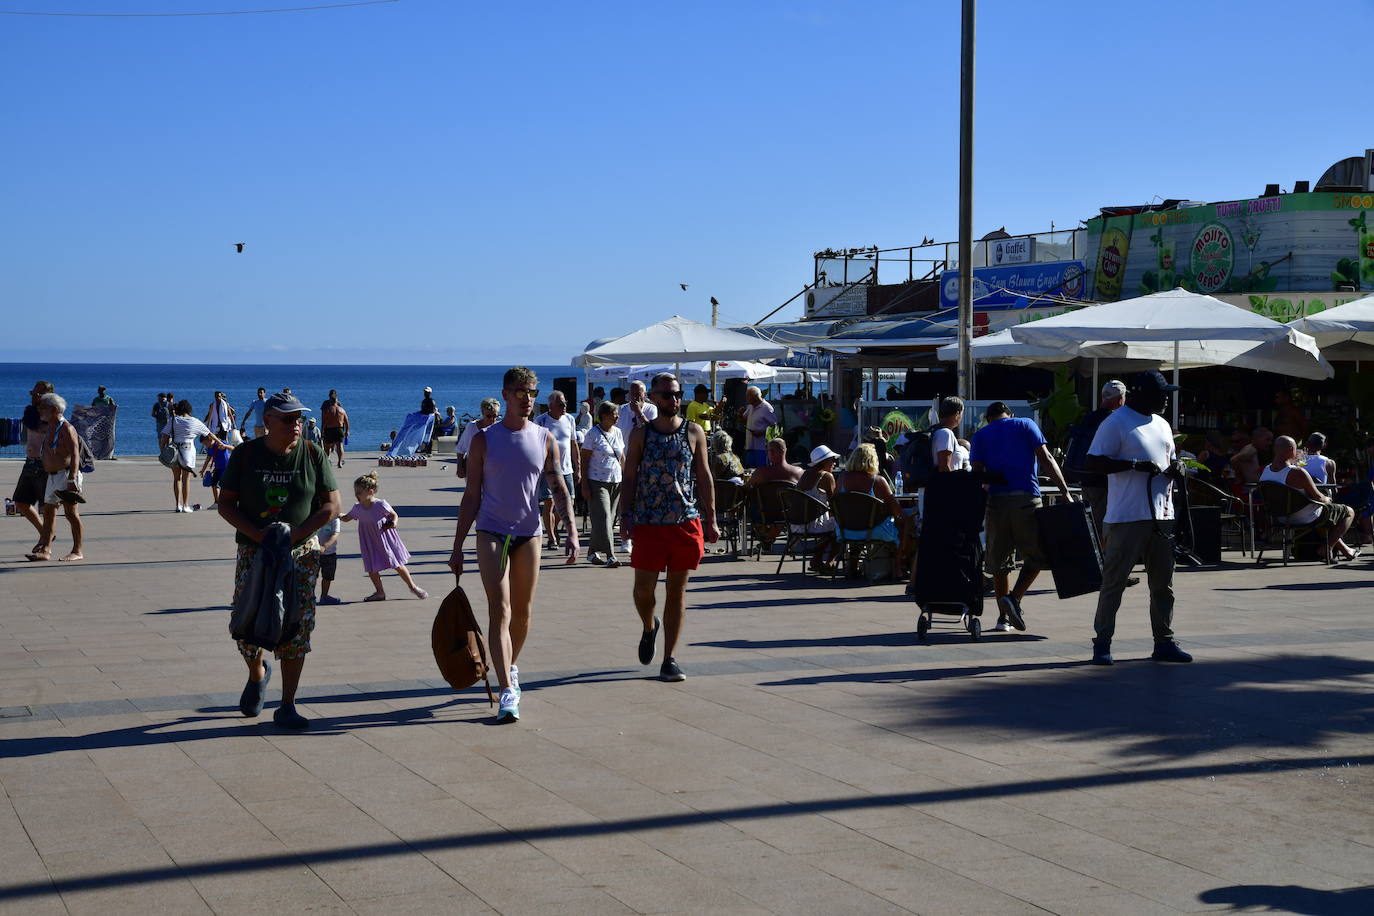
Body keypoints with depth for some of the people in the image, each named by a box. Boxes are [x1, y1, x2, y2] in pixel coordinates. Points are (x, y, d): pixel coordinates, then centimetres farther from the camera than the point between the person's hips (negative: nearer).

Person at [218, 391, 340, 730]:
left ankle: (287, 707, 5)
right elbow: (225, 504, 0)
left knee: (296, 627, -4)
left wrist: (297, 533, -16)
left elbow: (332, 505, -2)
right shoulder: (246, 454, -1)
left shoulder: (313, 454, -2)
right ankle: (257, 674, 34)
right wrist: (257, 533, -16)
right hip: (253, 551, 0)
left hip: (301, 553, 0)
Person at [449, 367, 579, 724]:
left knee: (523, 612, 11)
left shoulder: (545, 440, 5)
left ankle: (510, 666, 36)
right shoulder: (485, 440, 0)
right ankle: (507, 690, -15)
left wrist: (571, 530, -8)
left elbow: (559, 489, 5)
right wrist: (458, 547, 1)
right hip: (492, 533, -2)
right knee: (500, 612, -11)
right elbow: (472, 496, 3)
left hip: (529, 533, 3)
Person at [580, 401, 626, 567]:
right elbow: (585, 459, -6)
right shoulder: (593, 434, -6)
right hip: (597, 482, -6)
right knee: (603, 518, -12)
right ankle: (610, 556, -15)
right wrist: (584, 485, -11)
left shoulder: (617, 432, 11)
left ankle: (592, 552, 19)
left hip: (615, 482, 6)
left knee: (608, 519, 7)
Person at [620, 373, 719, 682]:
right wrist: (625, 516, -6)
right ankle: (649, 628, 32)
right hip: (648, 523, -1)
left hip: (686, 521, 1)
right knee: (644, 587, -2)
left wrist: (711, 520, 4)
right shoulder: (641, 434, 4)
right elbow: (629, 478, 5)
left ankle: (669, 659, 9)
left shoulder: (694, 432, 6)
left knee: (677, 591, 3)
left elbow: (704, 478, 8)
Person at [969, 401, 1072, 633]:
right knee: (1036, 555, 8)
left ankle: (1003, 617, 9)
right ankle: (1014, 598, -12)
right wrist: (1065, 491, -2)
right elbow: (1046, 459, 0)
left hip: (995, 500, 2)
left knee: (999, 561, 9)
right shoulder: (1026, 425, 11)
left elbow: (977, 472, 5)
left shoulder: (980, 436, 15)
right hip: (1026, 498, -2)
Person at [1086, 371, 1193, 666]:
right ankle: (1102, 643, 3)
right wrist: (1135, 465, -20)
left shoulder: (1161, 425, 18)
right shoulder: (1116, 423, -7)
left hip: (1161, 515, 8)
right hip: (1127, 517, -7)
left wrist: (1175, 469, 4)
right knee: (1114, 580, -4)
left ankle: (1164, 642, 18)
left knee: (1163, 583, 10)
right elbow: (1094, 462, -13)